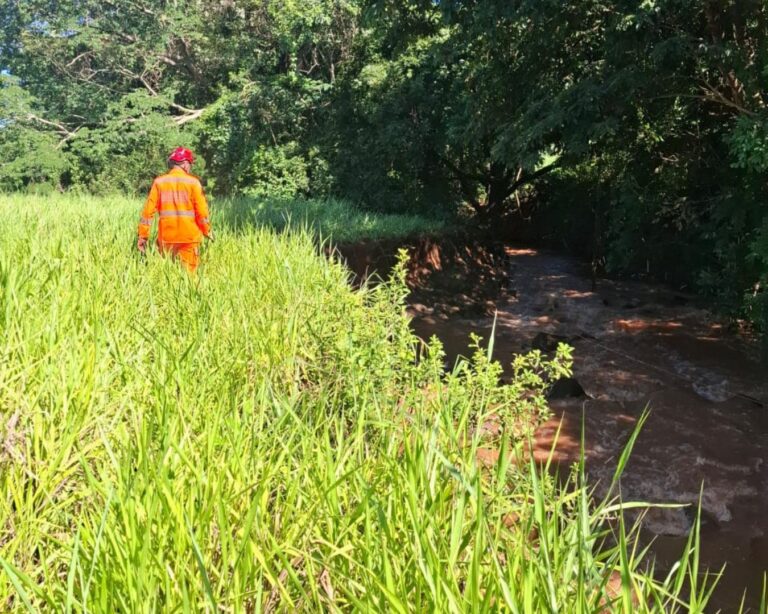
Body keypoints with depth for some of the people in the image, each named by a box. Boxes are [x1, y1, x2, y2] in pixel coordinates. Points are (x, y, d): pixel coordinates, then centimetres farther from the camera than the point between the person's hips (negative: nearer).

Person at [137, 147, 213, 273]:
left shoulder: (159, 182, 2)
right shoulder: (193, 182, -3)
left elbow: (148, 210, -1)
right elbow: (201, 211, -7)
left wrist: (143, 235, 4)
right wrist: (207, 231, 7)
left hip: (166, 236, 2)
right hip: (189, 236, -2)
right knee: (189, 272, 3)